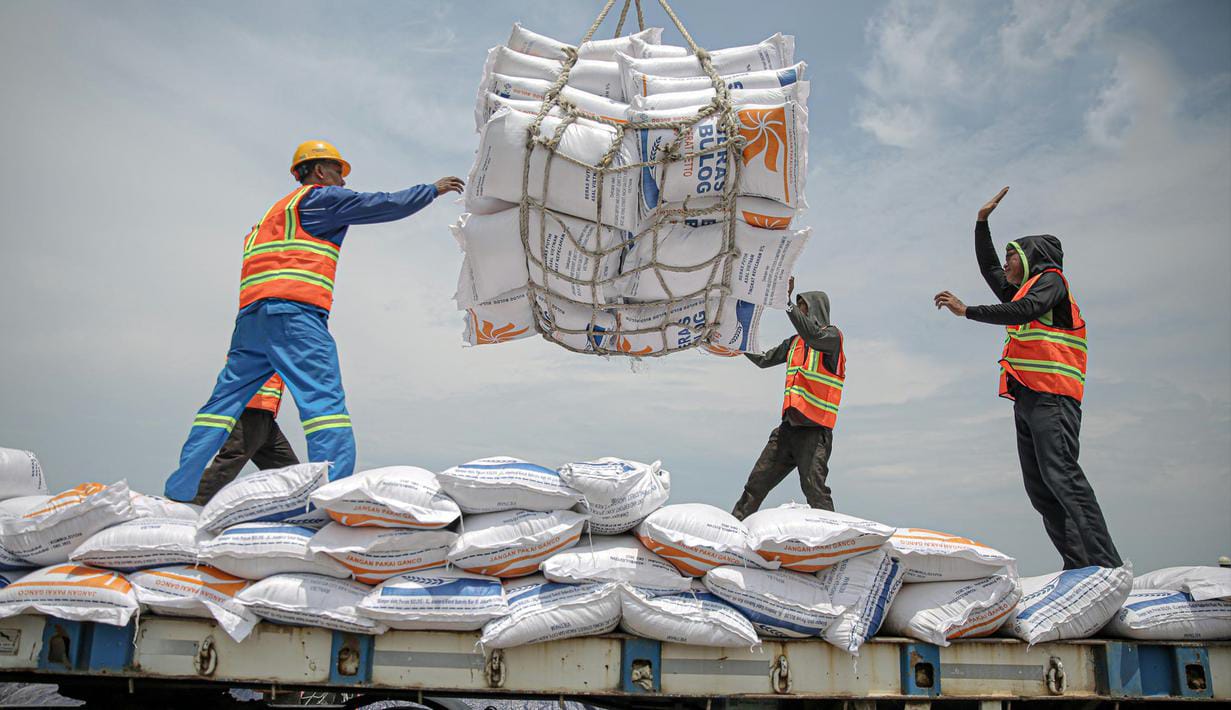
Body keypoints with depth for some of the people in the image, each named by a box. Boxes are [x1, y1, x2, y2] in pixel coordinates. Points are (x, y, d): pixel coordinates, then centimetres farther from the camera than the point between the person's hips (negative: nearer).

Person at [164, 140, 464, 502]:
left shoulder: (279, 209, 34)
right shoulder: (321, 197, 9)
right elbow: (388, 205, 7)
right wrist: (433, 189, 18)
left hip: (251, 314, 9)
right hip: (293, 311, -9)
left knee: (225, 401, 9)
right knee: (325, 399, -15)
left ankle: (179, 492, 10)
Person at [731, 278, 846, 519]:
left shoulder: (832, 335, -2)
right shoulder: (794, 342, 19)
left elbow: (813, 336, -24)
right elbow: (764, 359, 23)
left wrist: (786, 301, -25)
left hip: (816, 429, -7)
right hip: (789, 425, 7)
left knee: (813, 487, -15)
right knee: (758, 480, 8)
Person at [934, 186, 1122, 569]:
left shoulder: (1050, 279, 4)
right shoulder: (1021, 290, 29)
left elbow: (1025, 310, -16)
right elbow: (987, 266, 42)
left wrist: (967, 311, -15)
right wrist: (983, 221, 39)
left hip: (1051, 397, -9)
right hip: (1027, 398, 9)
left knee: (1061, 476, -20)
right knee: (1040, 489, -1)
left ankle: (1107, 568, -24)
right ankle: (1079, 568, -4)